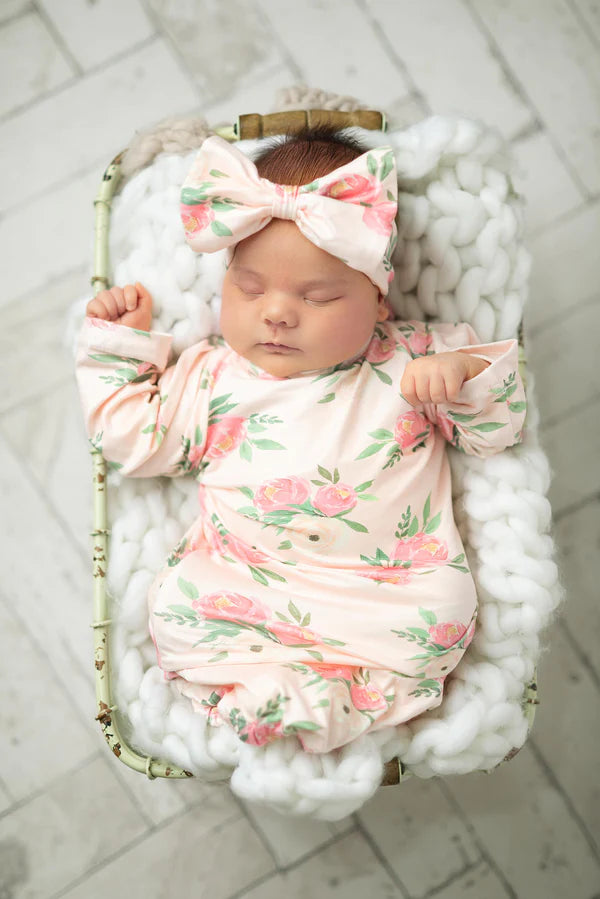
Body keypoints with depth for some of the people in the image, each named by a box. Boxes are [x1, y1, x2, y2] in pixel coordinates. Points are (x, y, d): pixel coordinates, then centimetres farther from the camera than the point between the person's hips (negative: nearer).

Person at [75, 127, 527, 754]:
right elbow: (131, 438, 15)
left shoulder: (413, 361, 6)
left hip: (390, 580, 0)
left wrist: (466, 373, -11)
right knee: (177, 607, -23)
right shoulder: (212, 374, 9)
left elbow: (498, 429, 9)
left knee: (445, 613, -26)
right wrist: (118, 345, 12)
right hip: (242, 577, 1)